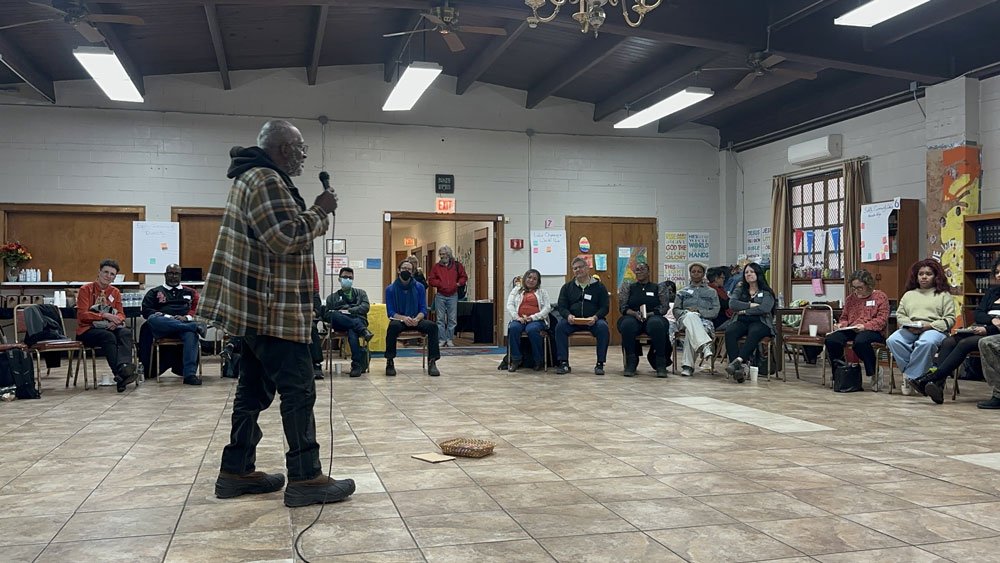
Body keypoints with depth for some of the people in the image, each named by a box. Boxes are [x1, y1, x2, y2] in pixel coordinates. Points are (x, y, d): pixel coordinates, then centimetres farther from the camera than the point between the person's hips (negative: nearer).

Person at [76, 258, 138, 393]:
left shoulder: (115, 292, 14)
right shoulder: (86, 290, 0)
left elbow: (121, 314, 11)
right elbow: (82, 315, -9)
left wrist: (117, 320, -14)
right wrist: (105, 315, -19)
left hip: (110, 328, 4)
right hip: (88, 330, -4)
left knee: (126, 332, -29)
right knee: (109, 336, -36)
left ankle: (124, 366, -54)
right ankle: (120, 374, -48)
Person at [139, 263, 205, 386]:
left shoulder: (190, 292, 28)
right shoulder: (155, 292, 25)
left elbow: (198, 308, 15)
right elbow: (146, 311, 9)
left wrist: (186, 317, -7)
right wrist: (168, 317, -7)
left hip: (185, 324, 0)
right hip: (162, 328, 0)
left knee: (191, 334, -38)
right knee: (152, 319, -36)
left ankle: (190, 374, -49)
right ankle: (196, 326, -41)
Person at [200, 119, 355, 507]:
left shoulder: (255, 178, 22)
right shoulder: (266, 181, -13)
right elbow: (287, 238, -22)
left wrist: (314, 215, 13)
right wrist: (320, 212, -10)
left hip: (258, 307, 11)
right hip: (273, 309, -11)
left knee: (254, 390, 13)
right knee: (298, 391, -8)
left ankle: (236, 471, 19)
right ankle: (305, 479, -5)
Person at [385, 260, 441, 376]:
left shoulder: (419, 287, 4)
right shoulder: (391, 289, 0)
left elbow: (423, 310, 1)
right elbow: (390, 312, -5)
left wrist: (417, 319, -21)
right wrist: (404, 318, -24)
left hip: (416, 320, 2)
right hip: (399, 320, -2)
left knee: (432, 326, -28)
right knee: (393, 326, -37)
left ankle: (432, 362, -24)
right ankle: (389, 362, -25)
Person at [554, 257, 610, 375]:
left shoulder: (599, 286, 10)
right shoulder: (567, 287, 15)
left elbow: (604, 307, 4)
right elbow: (561, 306, 8)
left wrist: (595, 317, -18)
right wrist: (568, 315, -15)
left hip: (593, 320, -1)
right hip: (572, 320, 1)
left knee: (603, 327, -32)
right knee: (560, 326, -28)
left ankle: (600, 364, -22)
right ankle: (563, 363, -22)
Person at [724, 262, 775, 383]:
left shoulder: (766, 292, 10)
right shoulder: (740, 289, 20)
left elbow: (765, 308, -9)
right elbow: (732, 304, 1)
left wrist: (744, 311, -6)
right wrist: (750, 305, -7)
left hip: (760, 322, -3)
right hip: (741, 321, 3)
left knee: (754, 333, -39)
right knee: (729, 331, -32)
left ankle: (738, 361, -53)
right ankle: (739, 367, -46)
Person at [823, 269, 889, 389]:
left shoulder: (880, 296, 5)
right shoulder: (850, 298, 22)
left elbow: (882, 319, -5)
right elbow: (844, 317, 28)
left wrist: (865, 326, -20)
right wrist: (841, 324, 3)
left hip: (873, 331, -5)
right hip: (851, 330, 5)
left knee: (860, 341, -41)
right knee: (830, 340, -24)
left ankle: (873, 373, -18)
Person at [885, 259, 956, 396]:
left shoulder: (944, 295, 15)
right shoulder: (908, 295, 27)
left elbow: (950, 319, 4)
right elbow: (899, 314, 17)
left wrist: (930, 326, -12)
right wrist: (908, 325, -6)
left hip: (934, 329, -3)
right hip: (909, 330, 3)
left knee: (927, 343, -41)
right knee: (893, 340, -31)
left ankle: (910, 376, -27)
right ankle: (915, 375, -22)